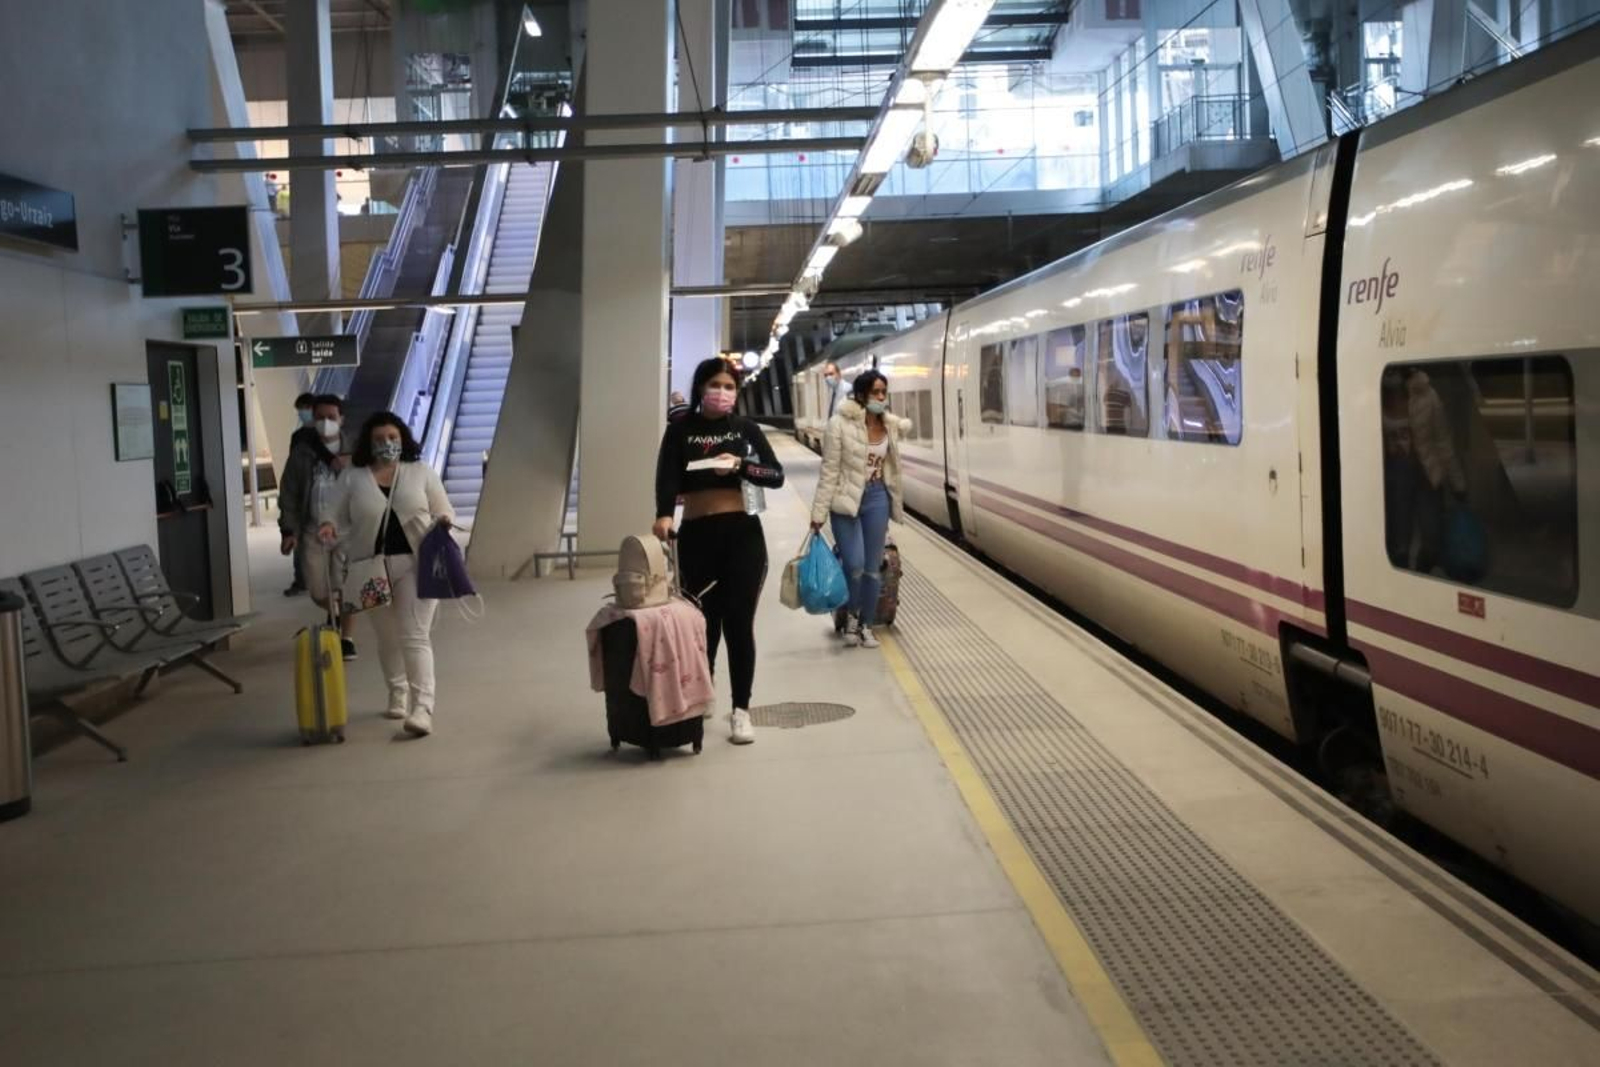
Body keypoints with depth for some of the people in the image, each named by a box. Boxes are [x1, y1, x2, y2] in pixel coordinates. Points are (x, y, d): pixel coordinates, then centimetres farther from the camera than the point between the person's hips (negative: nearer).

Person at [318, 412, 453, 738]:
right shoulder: (351, 478, 5)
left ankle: (423, 709, -18)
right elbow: (337, 517, 6)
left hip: (415, 564, -2)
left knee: (415, 636, -12)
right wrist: (329, 528, -17)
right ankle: (397, 696, 33)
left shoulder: (422, 473, 5)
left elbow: (443, 512, 8)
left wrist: (441, 523, -14)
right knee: (388, 638, 15)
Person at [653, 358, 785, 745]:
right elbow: (667, 477, -11)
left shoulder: (745, 428, 8)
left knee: (739, 622, 0)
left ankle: (741, 710, 9)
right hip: (696, 535, -1)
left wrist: (741, 465, -15)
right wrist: (664, 515, -29)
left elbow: (777, 475, 3)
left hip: (743, 533, 1)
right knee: (703, 624, 3)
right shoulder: (680, 430, 3)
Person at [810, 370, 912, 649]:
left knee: (873, 569, 9)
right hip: (846, 501, -4)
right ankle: (851, 617, 16)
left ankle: (866, 625, 24)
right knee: (854, 566, -11)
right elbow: (829, 471, -11)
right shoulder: (840, 425, -14)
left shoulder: (892, 425, -1)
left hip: (877, 500, 4)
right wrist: (819, 512, -11)